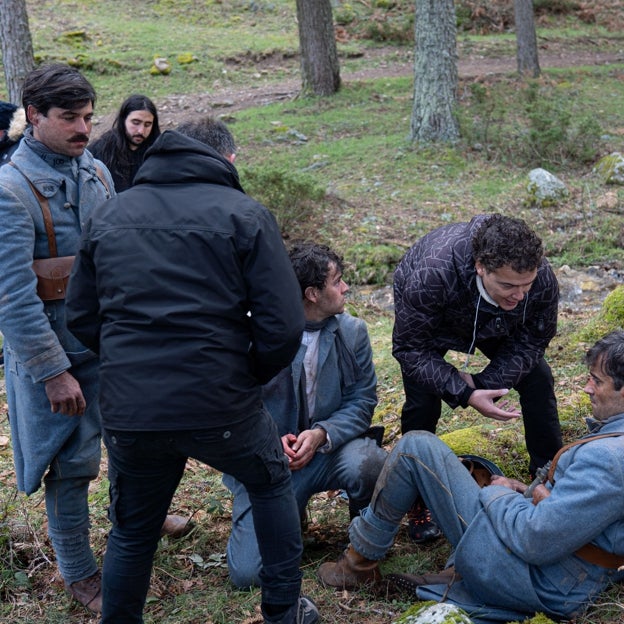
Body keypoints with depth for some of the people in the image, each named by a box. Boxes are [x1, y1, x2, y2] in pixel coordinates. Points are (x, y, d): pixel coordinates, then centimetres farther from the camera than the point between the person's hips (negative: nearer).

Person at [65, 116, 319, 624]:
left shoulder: (108, 215, 8)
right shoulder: (244, 215, -4)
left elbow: (81, 317, 11)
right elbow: (283, 327, -10)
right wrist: (248, 376, 8)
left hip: (127, 414, 3)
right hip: (220, 407, -2)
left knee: (131, 534, 22)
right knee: (272, 485, 27)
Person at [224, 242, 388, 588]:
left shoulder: (352, 331, -2)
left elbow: (362, 401, -3)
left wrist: (322, 434, -22)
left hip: (330, 447, 2)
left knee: (369, 464, -35)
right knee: (247, 573, -14)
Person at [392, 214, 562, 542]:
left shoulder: (542, 278, -36)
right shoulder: (432, 274, -47)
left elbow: (530, 342, -19)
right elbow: (410, 348, -36)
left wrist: (484, 383, -30)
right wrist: (464, 394, -44)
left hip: (495, 325, 3)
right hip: (429, 321, -3)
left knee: (538, 379, -5)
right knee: (423, 398, -17)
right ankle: (417, 501, 4)